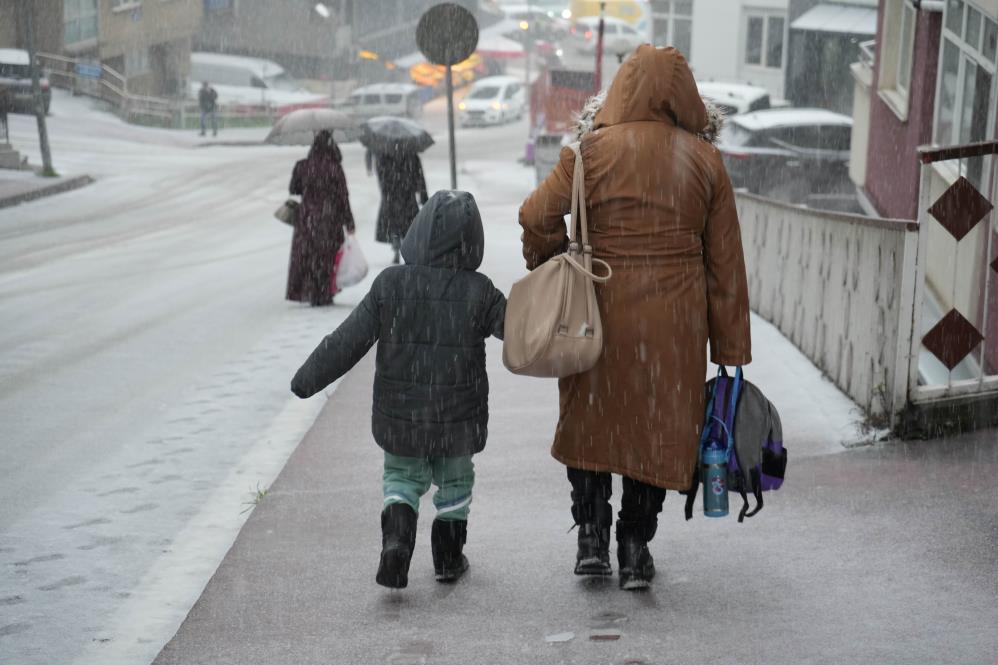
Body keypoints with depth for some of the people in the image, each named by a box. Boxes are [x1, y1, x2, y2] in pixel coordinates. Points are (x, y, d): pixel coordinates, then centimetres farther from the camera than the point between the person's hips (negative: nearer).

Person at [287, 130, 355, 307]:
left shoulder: (302, 166, -6)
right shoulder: (334, 169, -13)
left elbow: (293, 189, 4)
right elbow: (343, 196, -9)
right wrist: (349, 222, -3)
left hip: (307, 218, 2)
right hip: (330, 219, -2)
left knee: (304, 256, 13)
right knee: (327, 255, 8)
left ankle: (300, 292, 13)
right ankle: (323, 296, 9)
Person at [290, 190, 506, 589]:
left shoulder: (391, 284, -11)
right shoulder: (479, 293, -13)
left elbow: (347, 342, -9)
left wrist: (307, 379, 1)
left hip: (399, 415, 0)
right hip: (457, 420, 0)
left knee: (402, 478, 21)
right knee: (455, 482, 23)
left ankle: (397, 535, -3)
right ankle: (448, 557, 32)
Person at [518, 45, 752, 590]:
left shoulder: (593, 148, -5)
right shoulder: (704, 160, 2)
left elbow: (537, 215, -14)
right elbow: (725, 262, 2)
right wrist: (730, 348, 6)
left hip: (600, 313, -1)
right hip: (673, 321, 1)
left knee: (591, 421, 19)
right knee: (656, 429, 14)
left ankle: (592, 537, 14)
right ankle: (636, 552, 18)